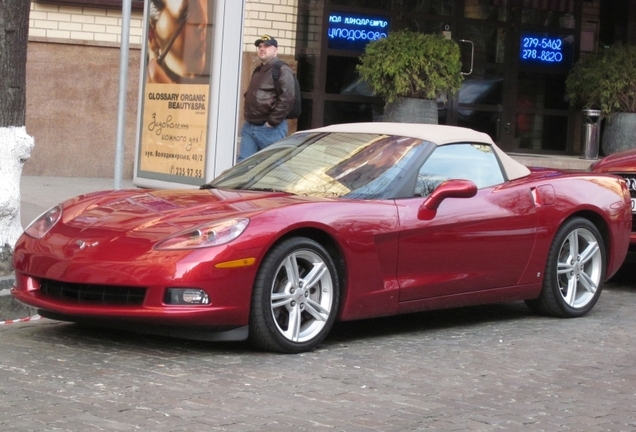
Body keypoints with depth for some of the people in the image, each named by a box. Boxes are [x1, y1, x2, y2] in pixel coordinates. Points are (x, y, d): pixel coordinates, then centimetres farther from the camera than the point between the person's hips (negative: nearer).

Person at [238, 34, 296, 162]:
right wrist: (246, 112, 17)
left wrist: (272, 122, -19)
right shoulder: (258, 71, 21)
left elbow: (287, 99, -20)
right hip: (249, 126, 9)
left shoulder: (282, 71, -9)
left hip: (270, 129, -9)